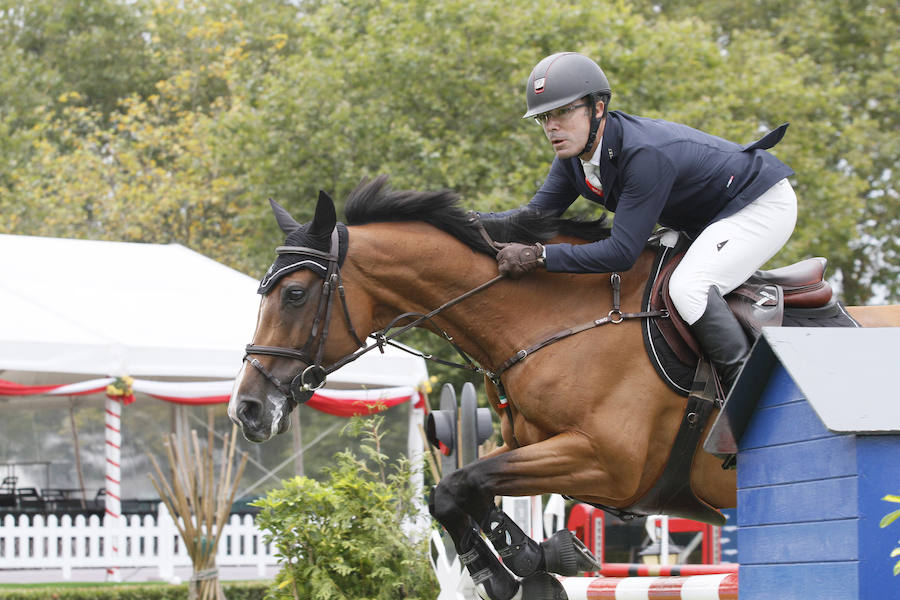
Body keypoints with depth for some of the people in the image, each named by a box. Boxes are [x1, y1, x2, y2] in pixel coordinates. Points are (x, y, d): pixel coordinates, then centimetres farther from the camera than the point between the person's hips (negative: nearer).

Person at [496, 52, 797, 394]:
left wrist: (537, 256, -38)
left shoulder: (645, 154, -35)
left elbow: (623, 251, -36)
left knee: (687, 288, -29)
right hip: (704, 221, 10)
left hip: (763, 205, -10)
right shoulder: (573, 153, -7)